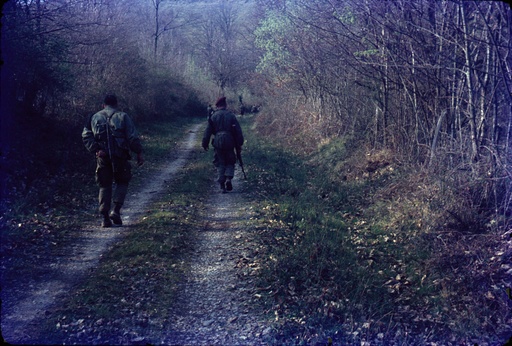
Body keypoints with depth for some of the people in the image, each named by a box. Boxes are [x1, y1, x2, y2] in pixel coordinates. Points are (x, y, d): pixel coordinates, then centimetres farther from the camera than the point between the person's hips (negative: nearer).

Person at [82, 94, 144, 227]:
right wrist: (139, 153, -2)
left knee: (104, 186, 10)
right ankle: (116, 211, -2)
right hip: (120, 156, -2)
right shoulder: (122, 116, 4)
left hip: (102, 157, 2)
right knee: (122, 183, 14)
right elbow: (133, 137, -4)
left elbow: (86, 136, 0)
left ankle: (105, 217, 6)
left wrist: (95, 150, -7)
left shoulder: (95, 117, 12)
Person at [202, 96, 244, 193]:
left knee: (220, 164, 8)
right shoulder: (231, 115, 3)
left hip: (218, 143, 0)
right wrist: (239, 144, 8)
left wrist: (205, 144, 7)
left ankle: (222, 185, 5)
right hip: (229, 143, 0)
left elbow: (208, 131, 1)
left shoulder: (213, 116, 3)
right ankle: (228, 179, -10)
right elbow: (238, 131, 3)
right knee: (230, 163, 14)